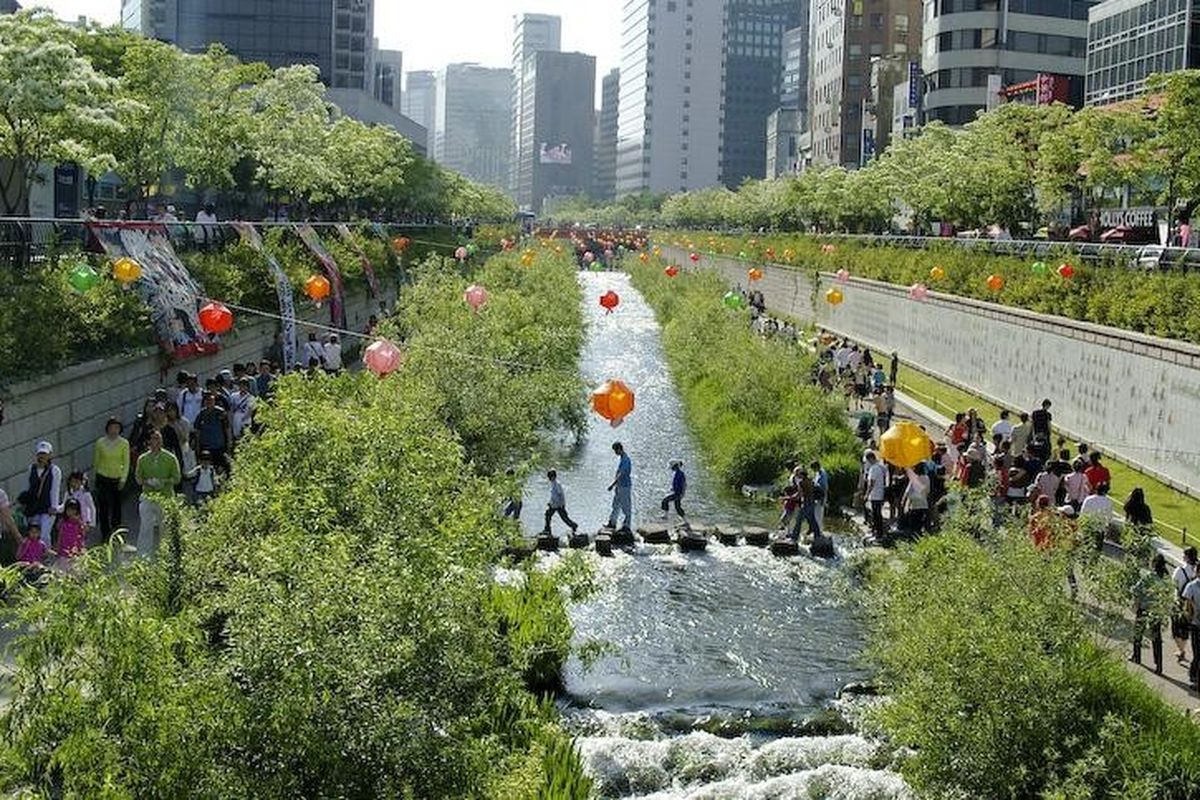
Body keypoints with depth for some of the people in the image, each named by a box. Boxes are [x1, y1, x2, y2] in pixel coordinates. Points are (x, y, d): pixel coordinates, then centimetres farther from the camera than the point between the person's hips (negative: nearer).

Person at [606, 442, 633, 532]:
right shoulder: (620, 458, 10)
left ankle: (626, 526, 5)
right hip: (619, 486, 10)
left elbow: (621, 474, -26)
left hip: (625, 486, -10)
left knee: (626, 507, -1)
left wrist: (612, 484, -26)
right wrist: (615, 485, 21)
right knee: (615, 505, 15)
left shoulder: (625, 459, -21)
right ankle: (612, 522, 24)